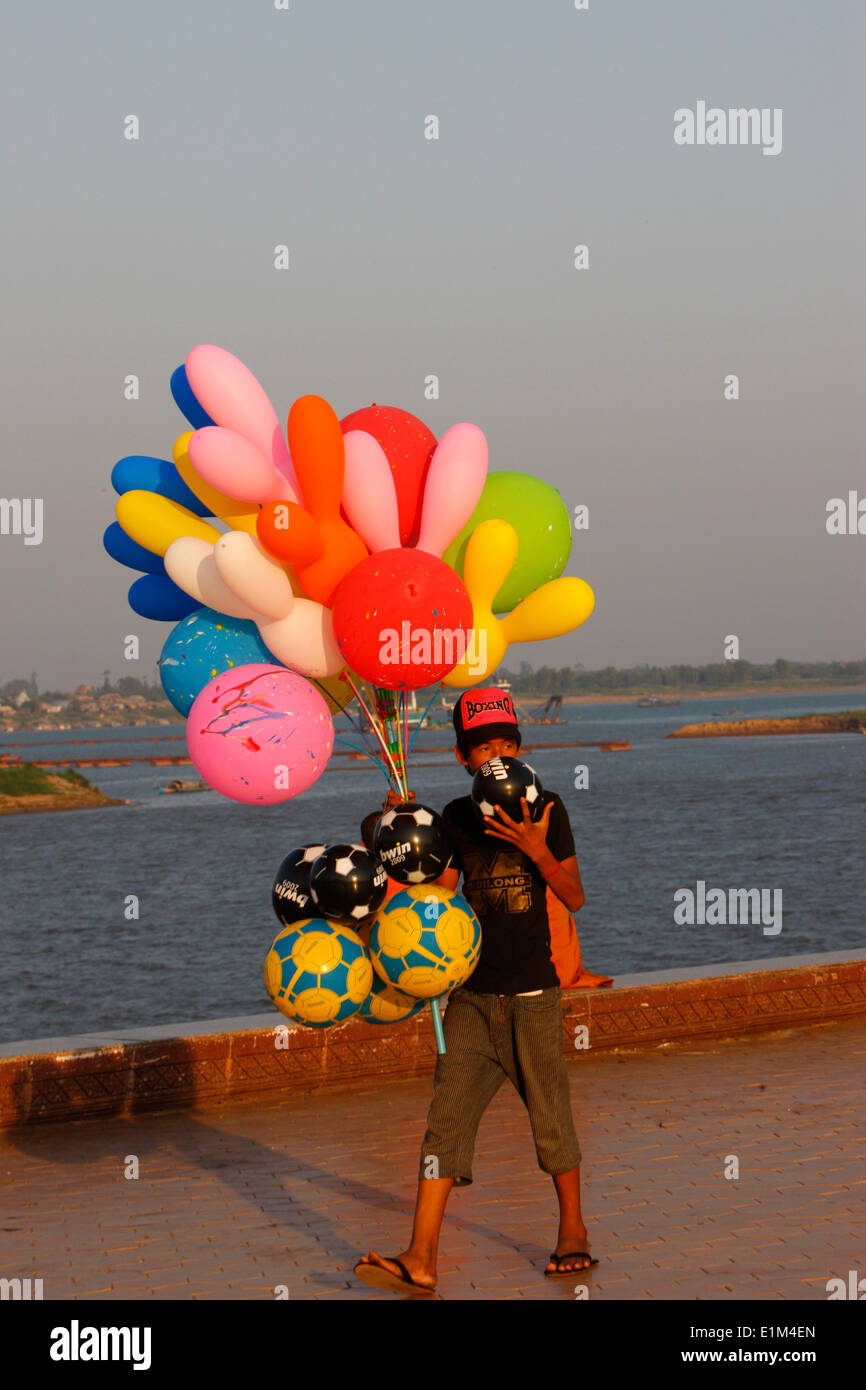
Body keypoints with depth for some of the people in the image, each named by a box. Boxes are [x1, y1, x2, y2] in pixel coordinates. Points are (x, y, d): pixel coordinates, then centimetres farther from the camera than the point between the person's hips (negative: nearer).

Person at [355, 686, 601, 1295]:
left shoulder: (544, 809, -1)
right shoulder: (457, 817, 7)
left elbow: (575, 897, -6)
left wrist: (536, 850, -21)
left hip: (533, 994, -2)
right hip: (471, 994, 2)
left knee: (551, 1118, 6)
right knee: (446, 1119, -6)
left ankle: (573, 1232, 28)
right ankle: (420, 1261, -11)